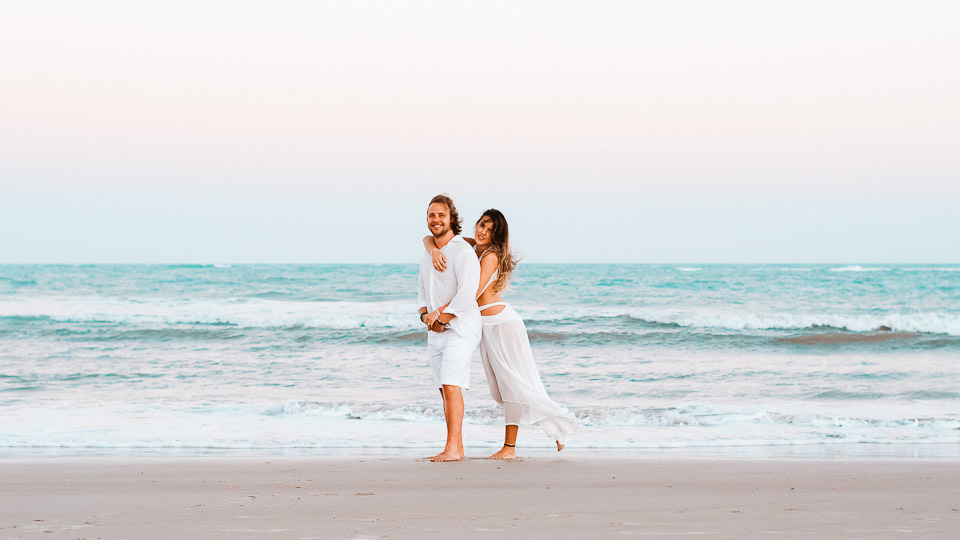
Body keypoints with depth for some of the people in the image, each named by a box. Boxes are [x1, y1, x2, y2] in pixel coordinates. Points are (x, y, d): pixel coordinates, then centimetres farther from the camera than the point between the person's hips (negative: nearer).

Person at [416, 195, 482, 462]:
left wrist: (441, 317, -15)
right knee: (445, 389, 7)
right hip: (435, 332, 8)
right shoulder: (428, 255, 14)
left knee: (451, 385, -18)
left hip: (460, 329, -8)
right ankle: (457, 447, 12)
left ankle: (452, 448, -21)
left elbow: (466, 295, -21)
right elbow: (423, 291, 20)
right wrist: (426, 315, 0)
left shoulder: (463, 252, -13)